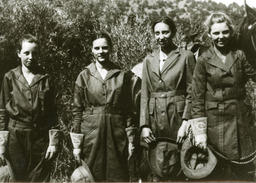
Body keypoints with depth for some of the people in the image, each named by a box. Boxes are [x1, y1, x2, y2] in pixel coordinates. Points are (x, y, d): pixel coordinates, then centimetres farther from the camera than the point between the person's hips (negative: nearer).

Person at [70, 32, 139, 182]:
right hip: (90, 136, 0)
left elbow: (129, 110, 5)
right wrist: (76, 144, -1)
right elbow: (77, 111, 3)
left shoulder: (123, 76, 4)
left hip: (116, 137, 0)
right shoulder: (84, 76, 3)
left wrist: (131, 140, 1)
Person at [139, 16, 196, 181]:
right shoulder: (149, 60, 11)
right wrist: (144, 125, 0)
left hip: (177, 117, -3)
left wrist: (185, 123, -12)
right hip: (154, 119, 3)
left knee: (178, 166, 1)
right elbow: (145, 94, 8)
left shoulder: (186, 56, 0)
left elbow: (192, 93, -3)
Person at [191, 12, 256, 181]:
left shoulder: (241, 54, 5)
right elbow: (197, 99, -5)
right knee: (217, 174, 8)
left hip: (242, 121, 2)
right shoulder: (204, 61, -3)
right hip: (215, 122, -2)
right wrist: (200, 133, -8)